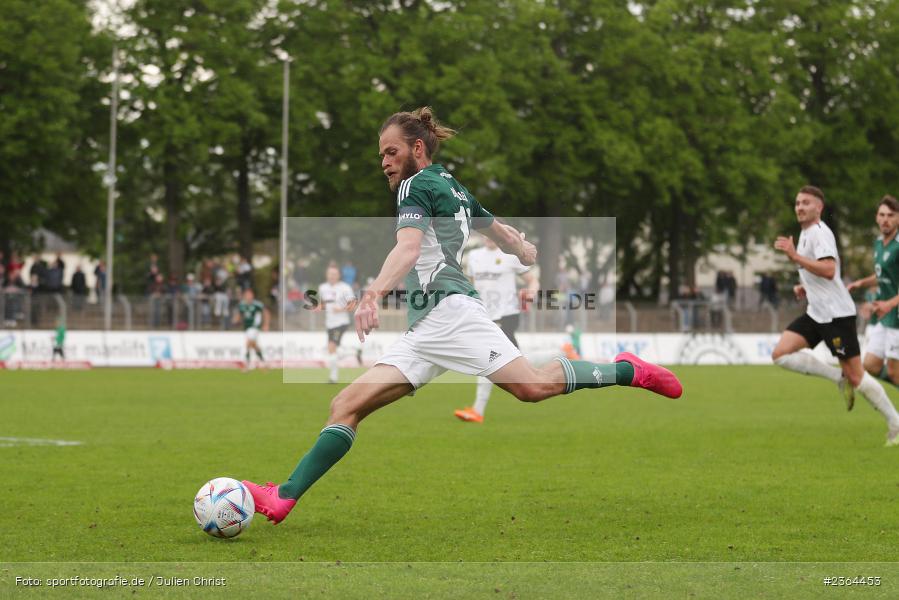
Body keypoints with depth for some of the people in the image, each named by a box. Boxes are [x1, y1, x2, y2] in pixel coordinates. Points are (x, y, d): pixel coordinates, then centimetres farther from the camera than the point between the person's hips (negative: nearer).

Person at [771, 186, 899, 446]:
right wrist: (805, 287, 14)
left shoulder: (820, 233, -14)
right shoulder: (806, 233, 16)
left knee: (855, 377, -7)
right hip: (816, 313, 9)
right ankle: (840, 378, 3)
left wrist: (795, 256, -31)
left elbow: (829, 270, -30)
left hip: (836, 314, -9)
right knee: (780, 354, -5)